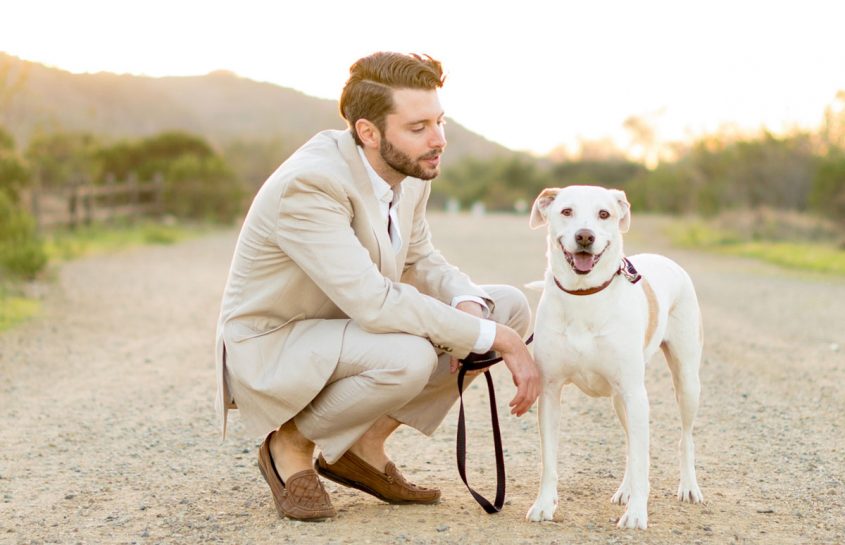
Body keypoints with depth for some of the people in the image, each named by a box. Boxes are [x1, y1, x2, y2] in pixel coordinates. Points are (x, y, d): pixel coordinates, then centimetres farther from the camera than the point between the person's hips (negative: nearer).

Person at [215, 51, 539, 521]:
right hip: (272, 346, -8)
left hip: (353, 324, 8)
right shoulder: (308, 185, -30)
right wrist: (494, 338, -31)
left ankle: (365, 446, 5)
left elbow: (419, 260, 7)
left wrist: (468, 306, -16)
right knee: (409, 357, -37)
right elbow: (375, 303, -36)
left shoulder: (411, 171, -4)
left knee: (510, 307, -2)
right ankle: (291, 445, -6)